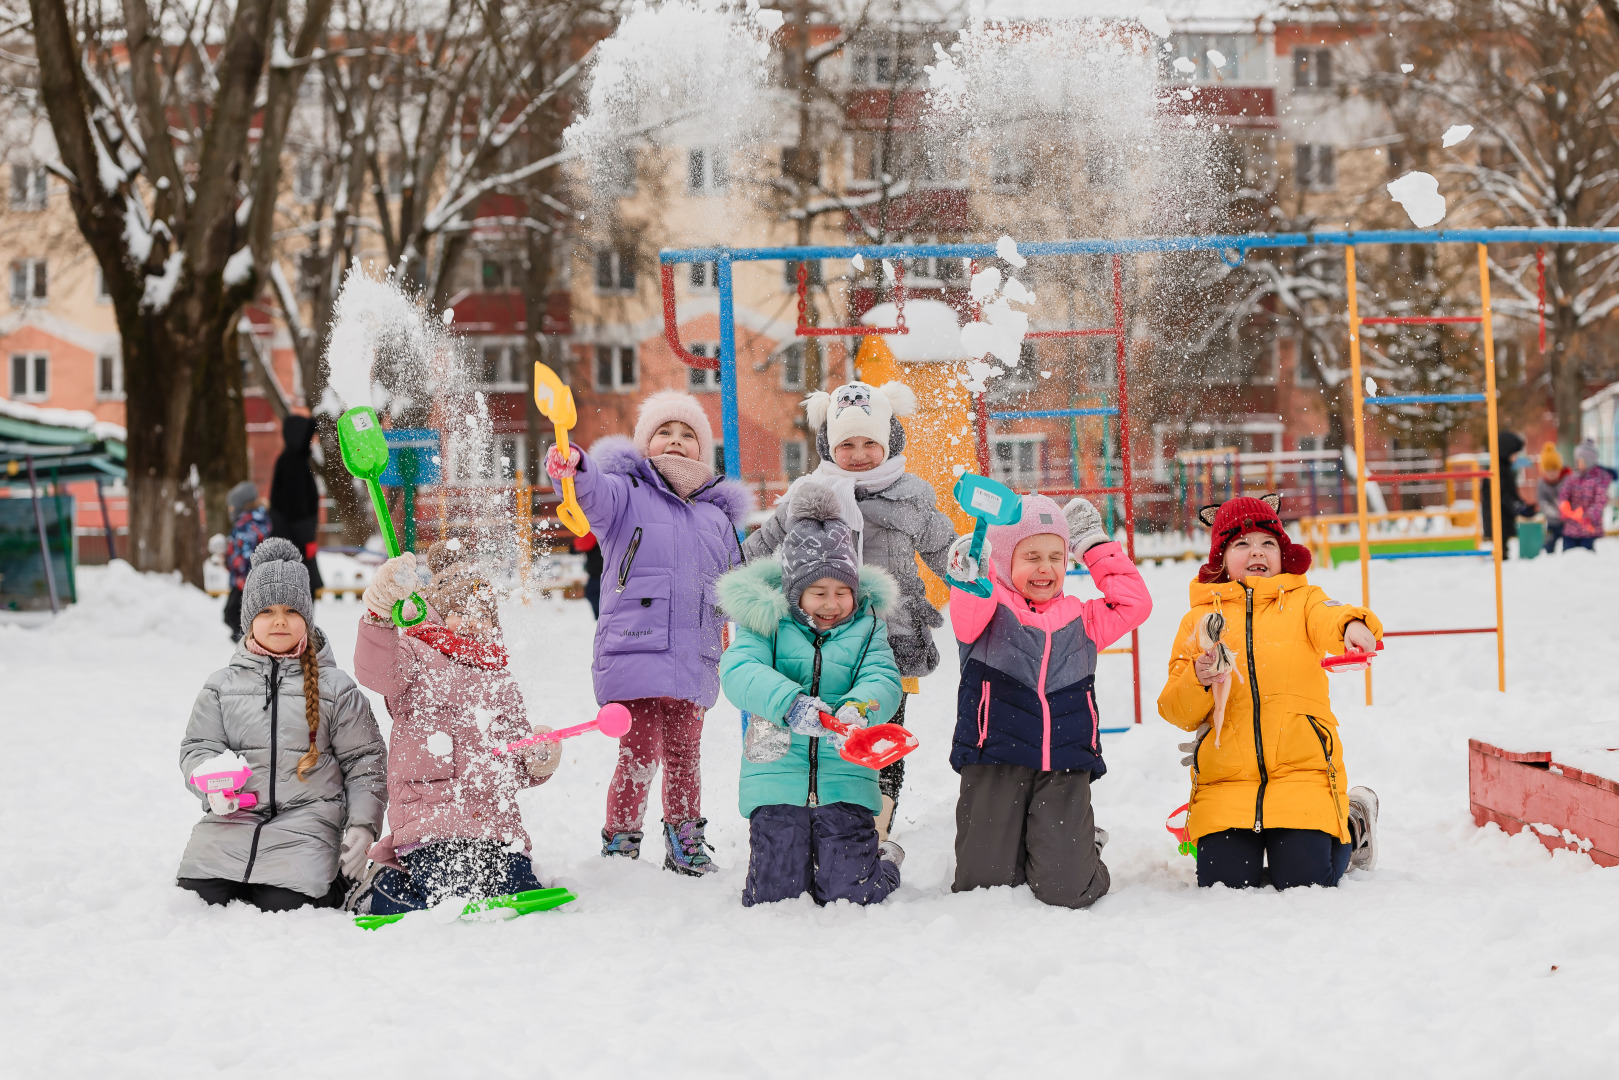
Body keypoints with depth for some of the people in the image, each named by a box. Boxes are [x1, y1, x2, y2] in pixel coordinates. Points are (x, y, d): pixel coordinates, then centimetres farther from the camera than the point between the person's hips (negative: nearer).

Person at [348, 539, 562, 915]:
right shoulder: (415, 655, 8)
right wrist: (382, 613, -37)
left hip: (498, 823, 6)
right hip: (431, 816, -6)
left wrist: (539, 761, 5)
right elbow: (376, 672, -18)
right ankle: (381, 891, 8)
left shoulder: (502, 684, 27)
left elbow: (519, 767, 30)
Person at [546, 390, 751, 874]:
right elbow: (596, 493, -21)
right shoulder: (628, 493, 3)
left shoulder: (718, 516, 18)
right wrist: (573, 467, -42)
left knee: (683, 755, 13)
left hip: (693, 662, 5)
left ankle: (685, 843, 30)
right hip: (633, 651, -4)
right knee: (639, 755, -10)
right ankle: (619, 845, 6)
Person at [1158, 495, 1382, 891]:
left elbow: (1327, 620, -15)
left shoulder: (1302, 600, 11)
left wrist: (1352, 625, -39)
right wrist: (1198, 681, -15)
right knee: (1225, 881, -12)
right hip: (1224, 778, 1)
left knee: (1304, 879, -11)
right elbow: (1176, 710, 7)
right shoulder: (1199, 618, 12)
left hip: (1301, 768, -1)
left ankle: (1351, 828, 22)